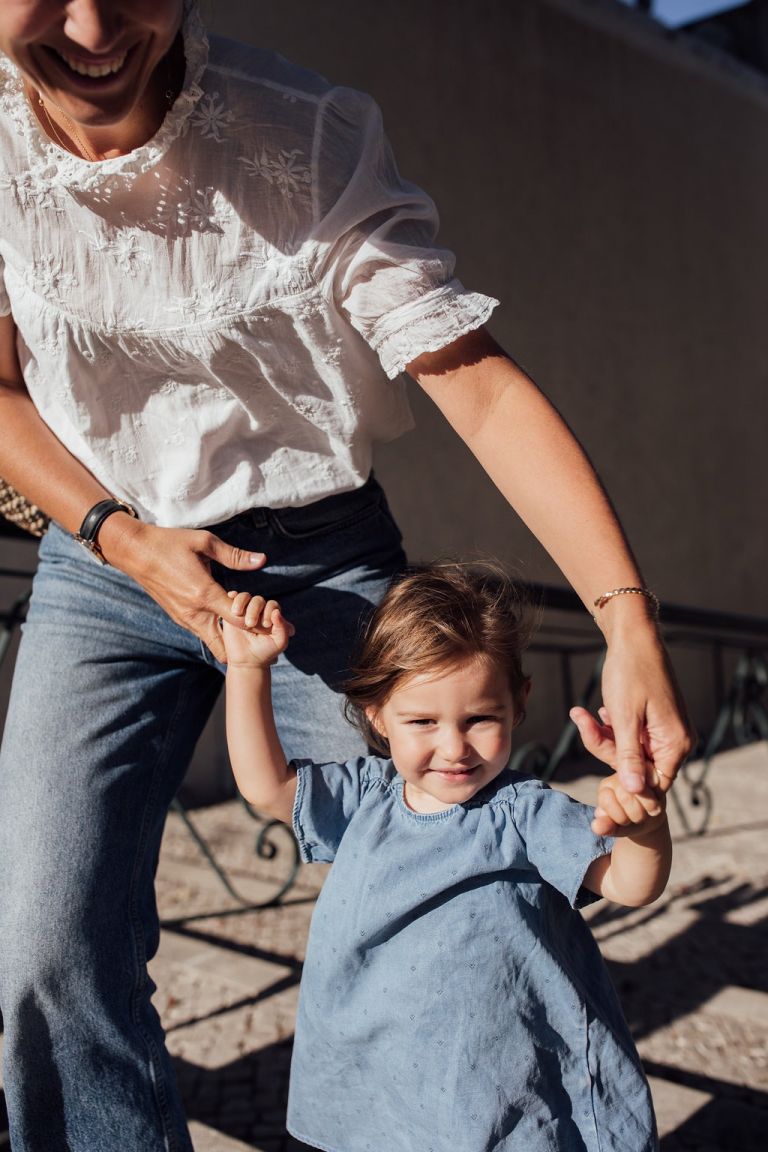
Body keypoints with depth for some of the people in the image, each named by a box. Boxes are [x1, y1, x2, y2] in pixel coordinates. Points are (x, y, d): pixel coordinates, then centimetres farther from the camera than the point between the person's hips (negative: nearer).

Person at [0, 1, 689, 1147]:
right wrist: (121, 535, -14)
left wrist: (630, 624, -27)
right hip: (104, 564, 2)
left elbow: (480, 385, -19)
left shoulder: (308, 138, -17)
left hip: (319, 558, -1)